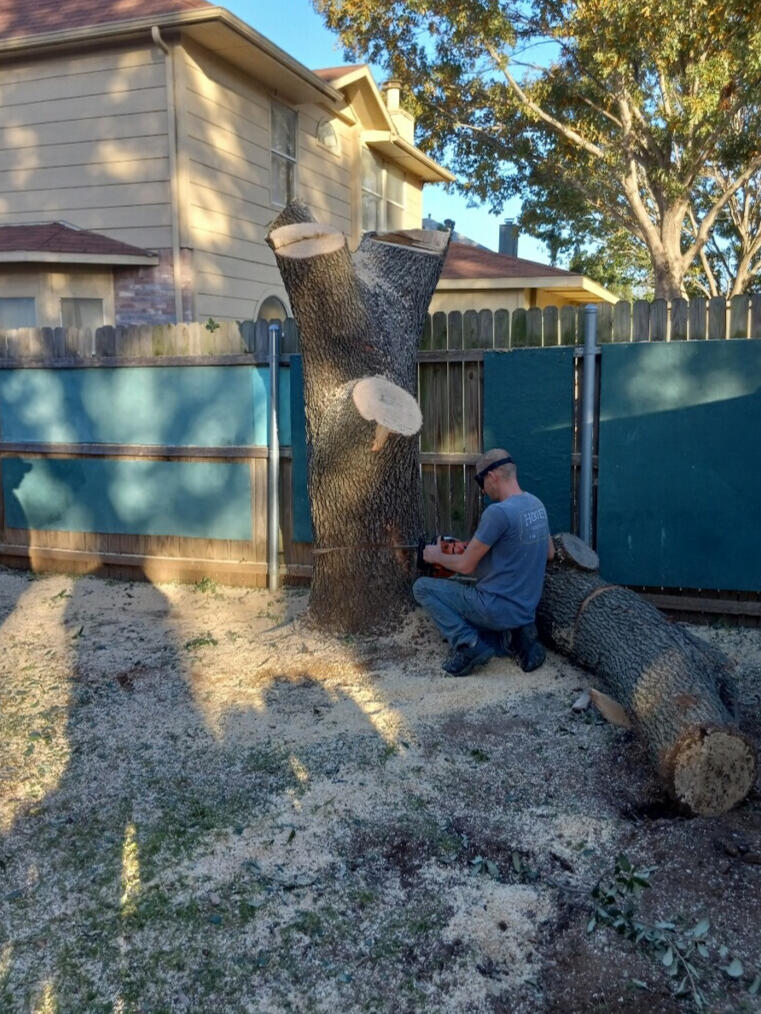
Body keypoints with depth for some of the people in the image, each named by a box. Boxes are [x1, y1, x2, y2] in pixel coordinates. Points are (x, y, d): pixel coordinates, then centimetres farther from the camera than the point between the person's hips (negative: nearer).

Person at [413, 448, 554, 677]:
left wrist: (436, 556, 6)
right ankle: (515, 637, 6)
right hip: (526, 611, 8)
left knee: (422, 587, 4)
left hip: (497, 609, -8)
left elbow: (465, 565, -14)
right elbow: (549, 553, 21)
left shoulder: (498, 512, -23)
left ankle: (467, 643, -8)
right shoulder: (537, 505, 5)